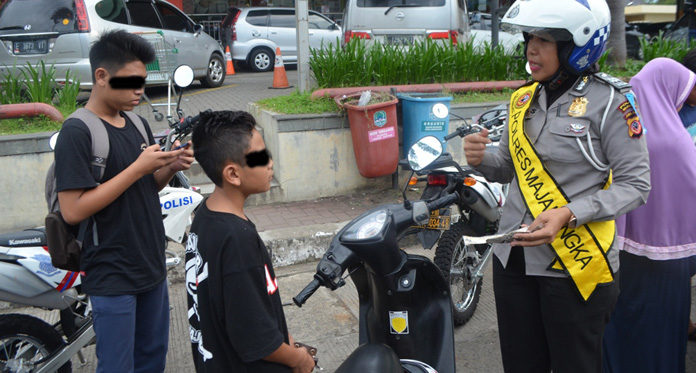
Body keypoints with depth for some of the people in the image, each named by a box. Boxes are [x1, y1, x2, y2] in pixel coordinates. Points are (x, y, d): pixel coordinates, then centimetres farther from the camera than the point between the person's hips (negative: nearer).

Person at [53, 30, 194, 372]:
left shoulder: (138, 125, 8)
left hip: (151, 266, 8)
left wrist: (171, 167, -4)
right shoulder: (77, 132, -15)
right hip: (112, 276, -7)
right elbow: (73, 210, -22)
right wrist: (138, 167, -22)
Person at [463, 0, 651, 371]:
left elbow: (635, 184, -12)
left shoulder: (608, 101, -11)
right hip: (514, 257, 6)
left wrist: (568, 214, -24)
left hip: (574, 267, -5)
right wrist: (481, 160, -6)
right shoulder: (523, 98, 8)